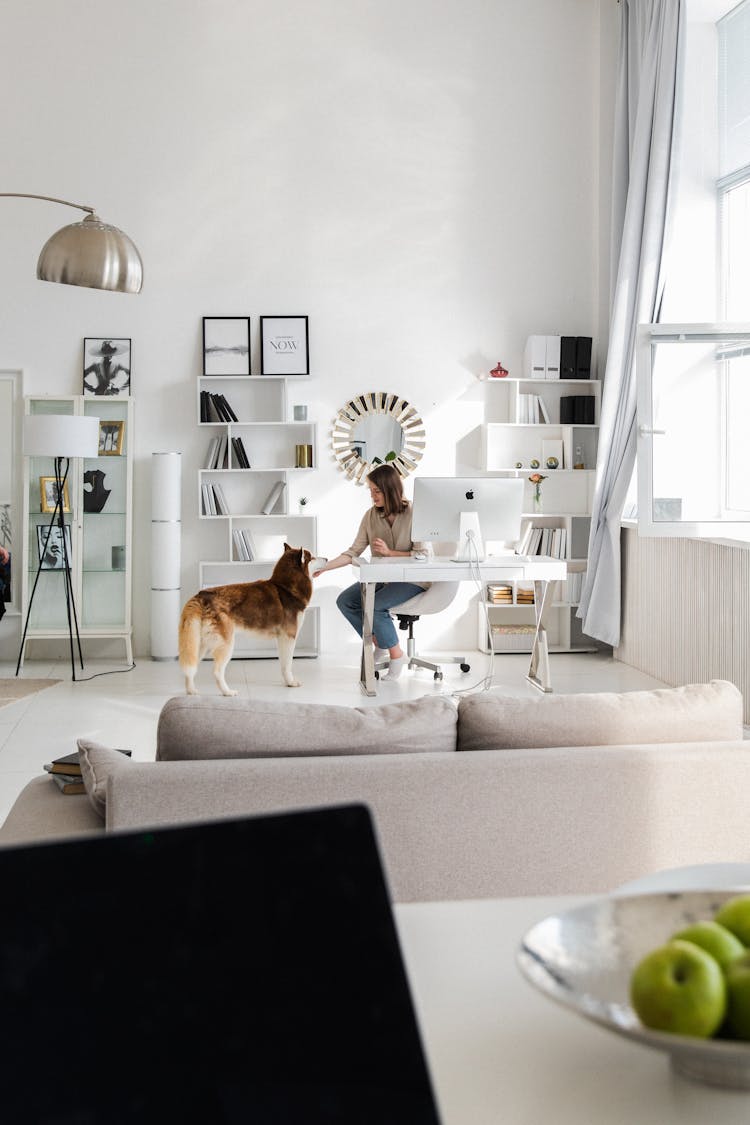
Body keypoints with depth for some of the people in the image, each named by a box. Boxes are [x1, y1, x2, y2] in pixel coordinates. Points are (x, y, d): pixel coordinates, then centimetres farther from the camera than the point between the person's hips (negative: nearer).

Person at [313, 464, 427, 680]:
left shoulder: (412, 514, -12)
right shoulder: (371, 516, 4)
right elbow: (354, 551, 2)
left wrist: (389, 552, -20)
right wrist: (325, 566, -9)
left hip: (411, 579, -6)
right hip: (381, 577, 6)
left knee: (373, 605, -29)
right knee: (345, 600, -14)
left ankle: (397, 655, -9)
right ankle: (379, 644, 4)